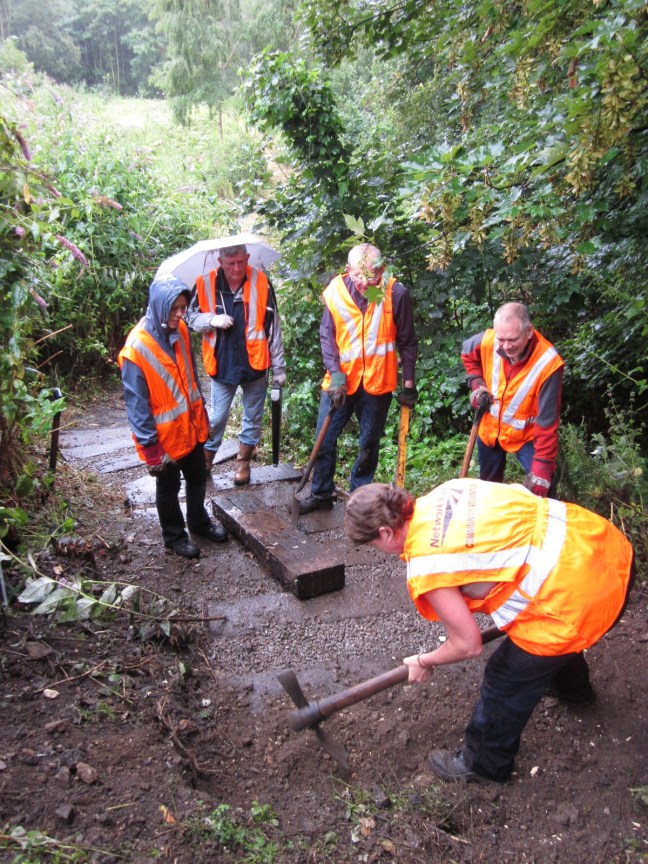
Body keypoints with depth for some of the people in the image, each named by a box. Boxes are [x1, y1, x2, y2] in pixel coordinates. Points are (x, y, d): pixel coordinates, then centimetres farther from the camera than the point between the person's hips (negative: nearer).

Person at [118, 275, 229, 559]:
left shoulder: (179, 329, -5)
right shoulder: (136, 347, -25)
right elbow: (136, 403, -21)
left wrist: (200, 410, 15)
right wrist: (151, 447, -18)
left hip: (192, 425, 6)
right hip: (165, 434, -6)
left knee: (198, 478, 22)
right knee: (169, 488, 15)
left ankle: (199, 522, 46)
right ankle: (174, 536, 36)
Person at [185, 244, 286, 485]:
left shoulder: (261, 283, -8)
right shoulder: (205, 284, -6)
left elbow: (273, 328, -5)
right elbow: (191, 317, 5)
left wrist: (279, 368, -3)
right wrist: (212, 320, -18)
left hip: (255, 364, 0)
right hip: (221, 364, 0)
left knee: (252, 417, 13)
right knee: (216, 418, 8)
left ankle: (243, 461, 30)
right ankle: (205, 462, 25)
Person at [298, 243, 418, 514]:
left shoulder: (396, 294, -12)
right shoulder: (336, 290, -9)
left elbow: (407, 342, -2)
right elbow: (326, 336, -1)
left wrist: (409, 383, 0)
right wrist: (335, 373, -12)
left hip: (378, 383, -1)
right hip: (340, 381, 1)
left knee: (369, 445, 12)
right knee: (324, 440, 7)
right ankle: (321, 494, 26)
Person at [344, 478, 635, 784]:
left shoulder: (425, 570, -17)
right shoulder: (446, 491, 2)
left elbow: (468, 645, -7)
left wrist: (424, 662, 13)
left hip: (579, 599, -9)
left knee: (506, 684, 15)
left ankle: (483, 764, 41)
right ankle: (573, 686, 70)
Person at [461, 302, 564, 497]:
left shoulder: (548, 363, -33)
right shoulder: (488, 340, -23)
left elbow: (547, 420, -30)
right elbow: (467, 353, 4)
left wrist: (542, 465, -32)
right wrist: (477, 383, -9)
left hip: (526, 434, -3)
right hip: (490, 427, 4)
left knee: (541, 489, -11)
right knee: (488, 485, 22)